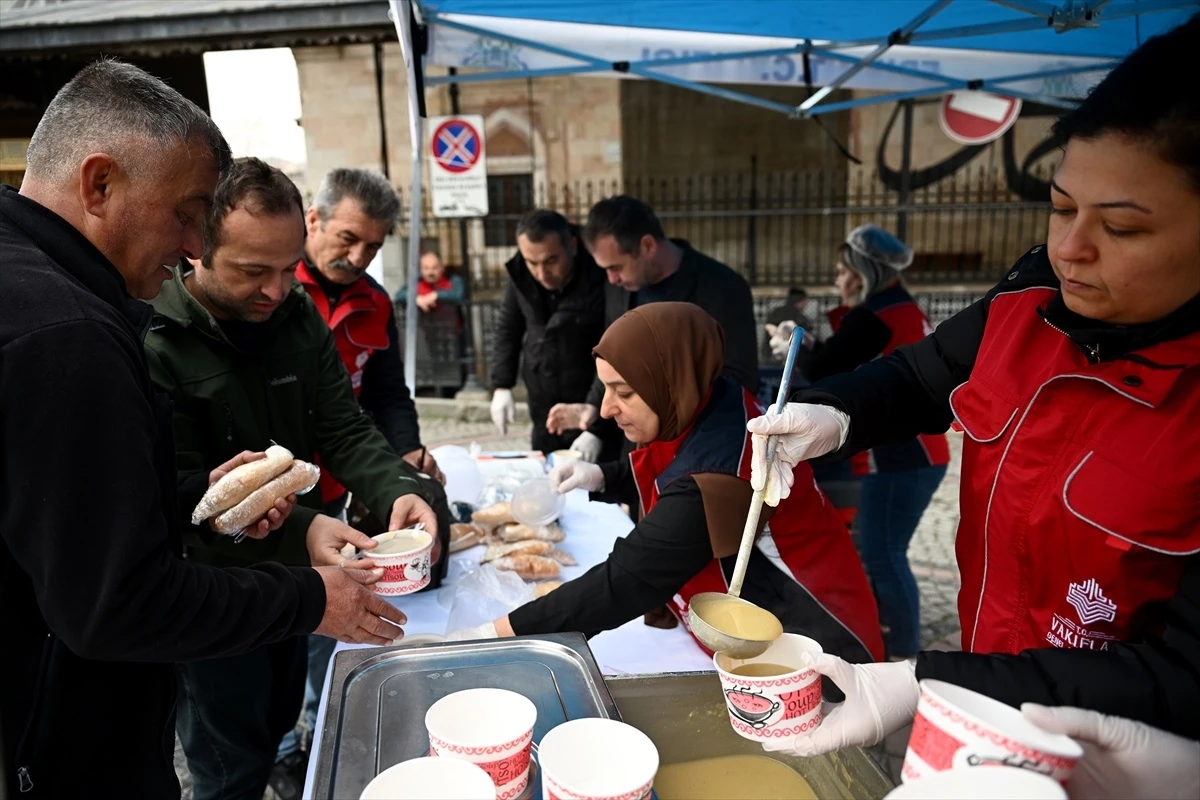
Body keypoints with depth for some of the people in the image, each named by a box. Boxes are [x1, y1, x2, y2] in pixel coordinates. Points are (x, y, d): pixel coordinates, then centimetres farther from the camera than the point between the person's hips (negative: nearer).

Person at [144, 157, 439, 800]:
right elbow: (184, 492, -23)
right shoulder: (154, 342, -22)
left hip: (294, 575, 6)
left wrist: (397, 490, -24)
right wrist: (298, 530, -36)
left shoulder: (299, 317, -3)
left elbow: (344, 430, -5)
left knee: (281, 731, 25)